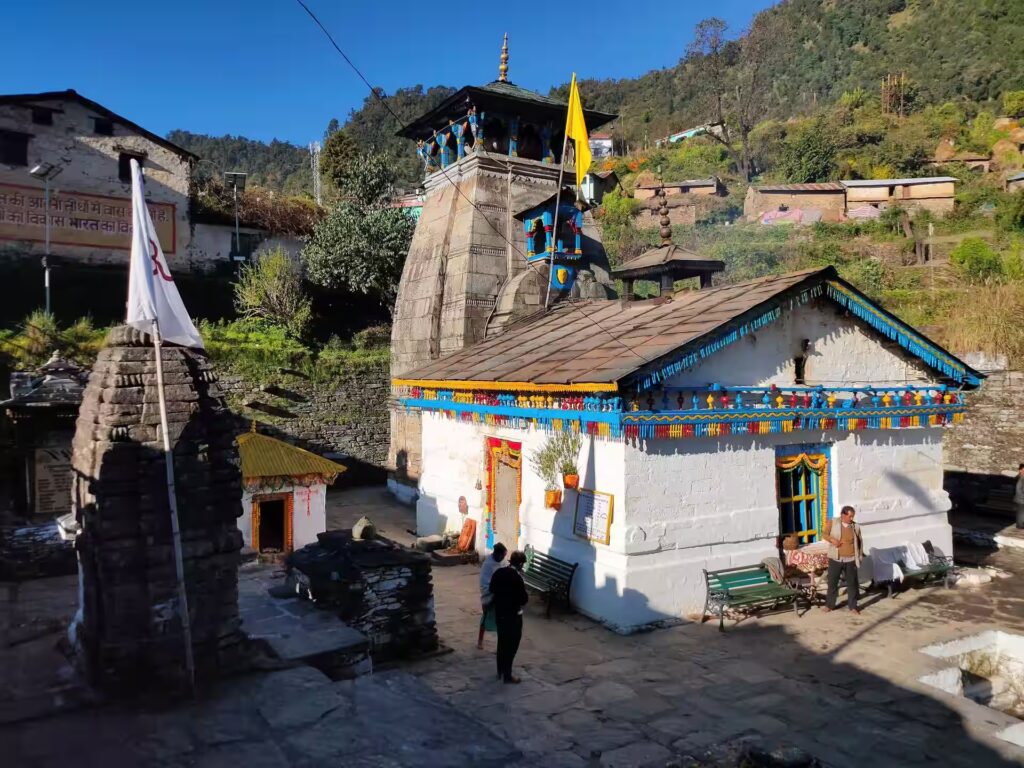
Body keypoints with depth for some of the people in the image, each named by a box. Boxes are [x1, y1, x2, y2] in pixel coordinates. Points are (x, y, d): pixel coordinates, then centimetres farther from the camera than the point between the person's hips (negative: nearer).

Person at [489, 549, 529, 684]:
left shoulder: (498, 572, -2)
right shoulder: (517, 578, -24)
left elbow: (492, 590, 11)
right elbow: (524, 599, -19)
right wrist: (524, 591, 0)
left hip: (499, 613, 7)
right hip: (513, 616, -7)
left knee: (502, 642, 20)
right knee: (511, 645, 6)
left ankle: (500, 672, 31)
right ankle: (507, 675, 14)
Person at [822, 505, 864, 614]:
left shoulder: (855, 526, 1)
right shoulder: (833, 522, -3)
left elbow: (859, 542, 11)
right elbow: (825, 534, 1)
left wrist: (859, 556, 7)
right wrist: (832, 540, -18)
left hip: (850, 560, 1)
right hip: (835, 559, -1)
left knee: (852, 583, 6)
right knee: (832, 582, 6)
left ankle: (853, 606, 18)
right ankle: (829, 605, 18)